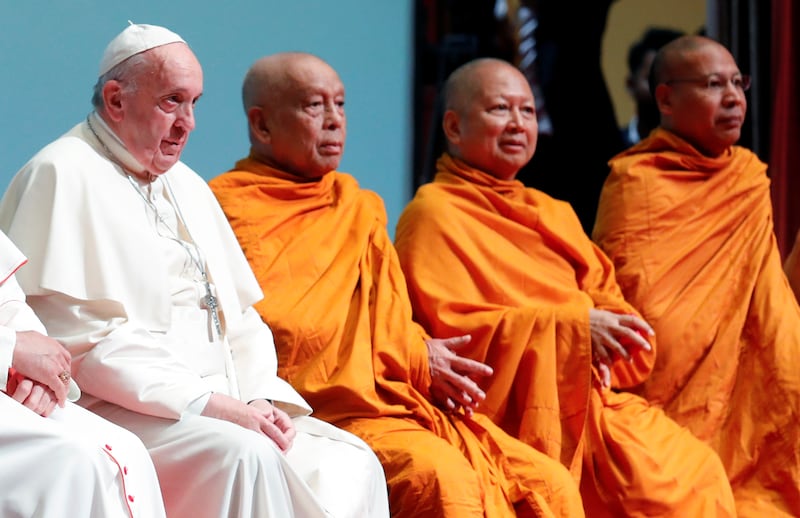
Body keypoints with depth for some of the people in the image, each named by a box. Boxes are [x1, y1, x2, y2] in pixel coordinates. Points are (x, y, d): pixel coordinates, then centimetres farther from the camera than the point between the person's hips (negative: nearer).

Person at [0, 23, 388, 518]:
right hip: (112, 414, -8)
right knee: (246, 458, -33)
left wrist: (262, 400, -1)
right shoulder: (63, 177, -5)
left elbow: (241, 319, 21)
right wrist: (208, 402, -19)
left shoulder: (187, 185, 23)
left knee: (352, 463, -10)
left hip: (216, 408, 8)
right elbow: (77, 335, -16)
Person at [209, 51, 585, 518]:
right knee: (441, 478, -34)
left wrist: (418, 356, -1)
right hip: (336, 410, -8)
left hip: (407, 402, 8)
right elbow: (279, 329, -9)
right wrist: (413, 358, -5)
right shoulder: (234, 207, 0)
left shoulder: (358, 206, 24)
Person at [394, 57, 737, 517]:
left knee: (701, 474, -15)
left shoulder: (553, 214, 24)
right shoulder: (434, 215, 0)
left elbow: (607, 302, 16)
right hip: (519, 408, -7)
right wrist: (570, 326, -17)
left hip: (595, 397, 7)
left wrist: (599, 341, -9)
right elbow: (452, 331, -12)